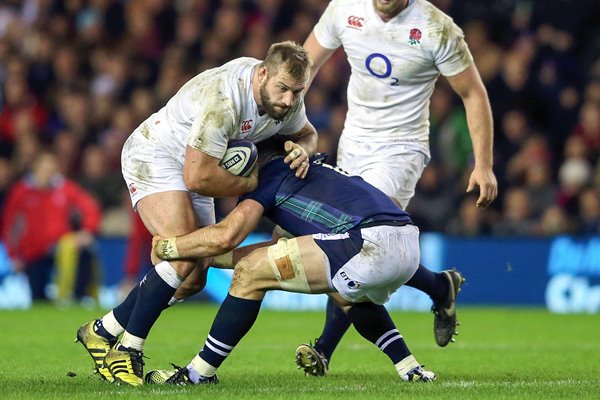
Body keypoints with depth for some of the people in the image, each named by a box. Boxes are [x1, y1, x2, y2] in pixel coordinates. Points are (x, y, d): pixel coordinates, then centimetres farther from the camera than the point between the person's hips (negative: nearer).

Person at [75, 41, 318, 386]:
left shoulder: (288, 97, -11)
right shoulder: (224, 99, -36)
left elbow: (306, 133, 13)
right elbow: (198, 177, -36)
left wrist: (301, 149, -13)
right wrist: (253, 183, -21)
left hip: (193, 167, 9)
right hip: (153, 157, -9)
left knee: (194, 277, 5)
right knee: (184, 259, -26)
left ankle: (102, 332, 17)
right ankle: (127, 351, -16)